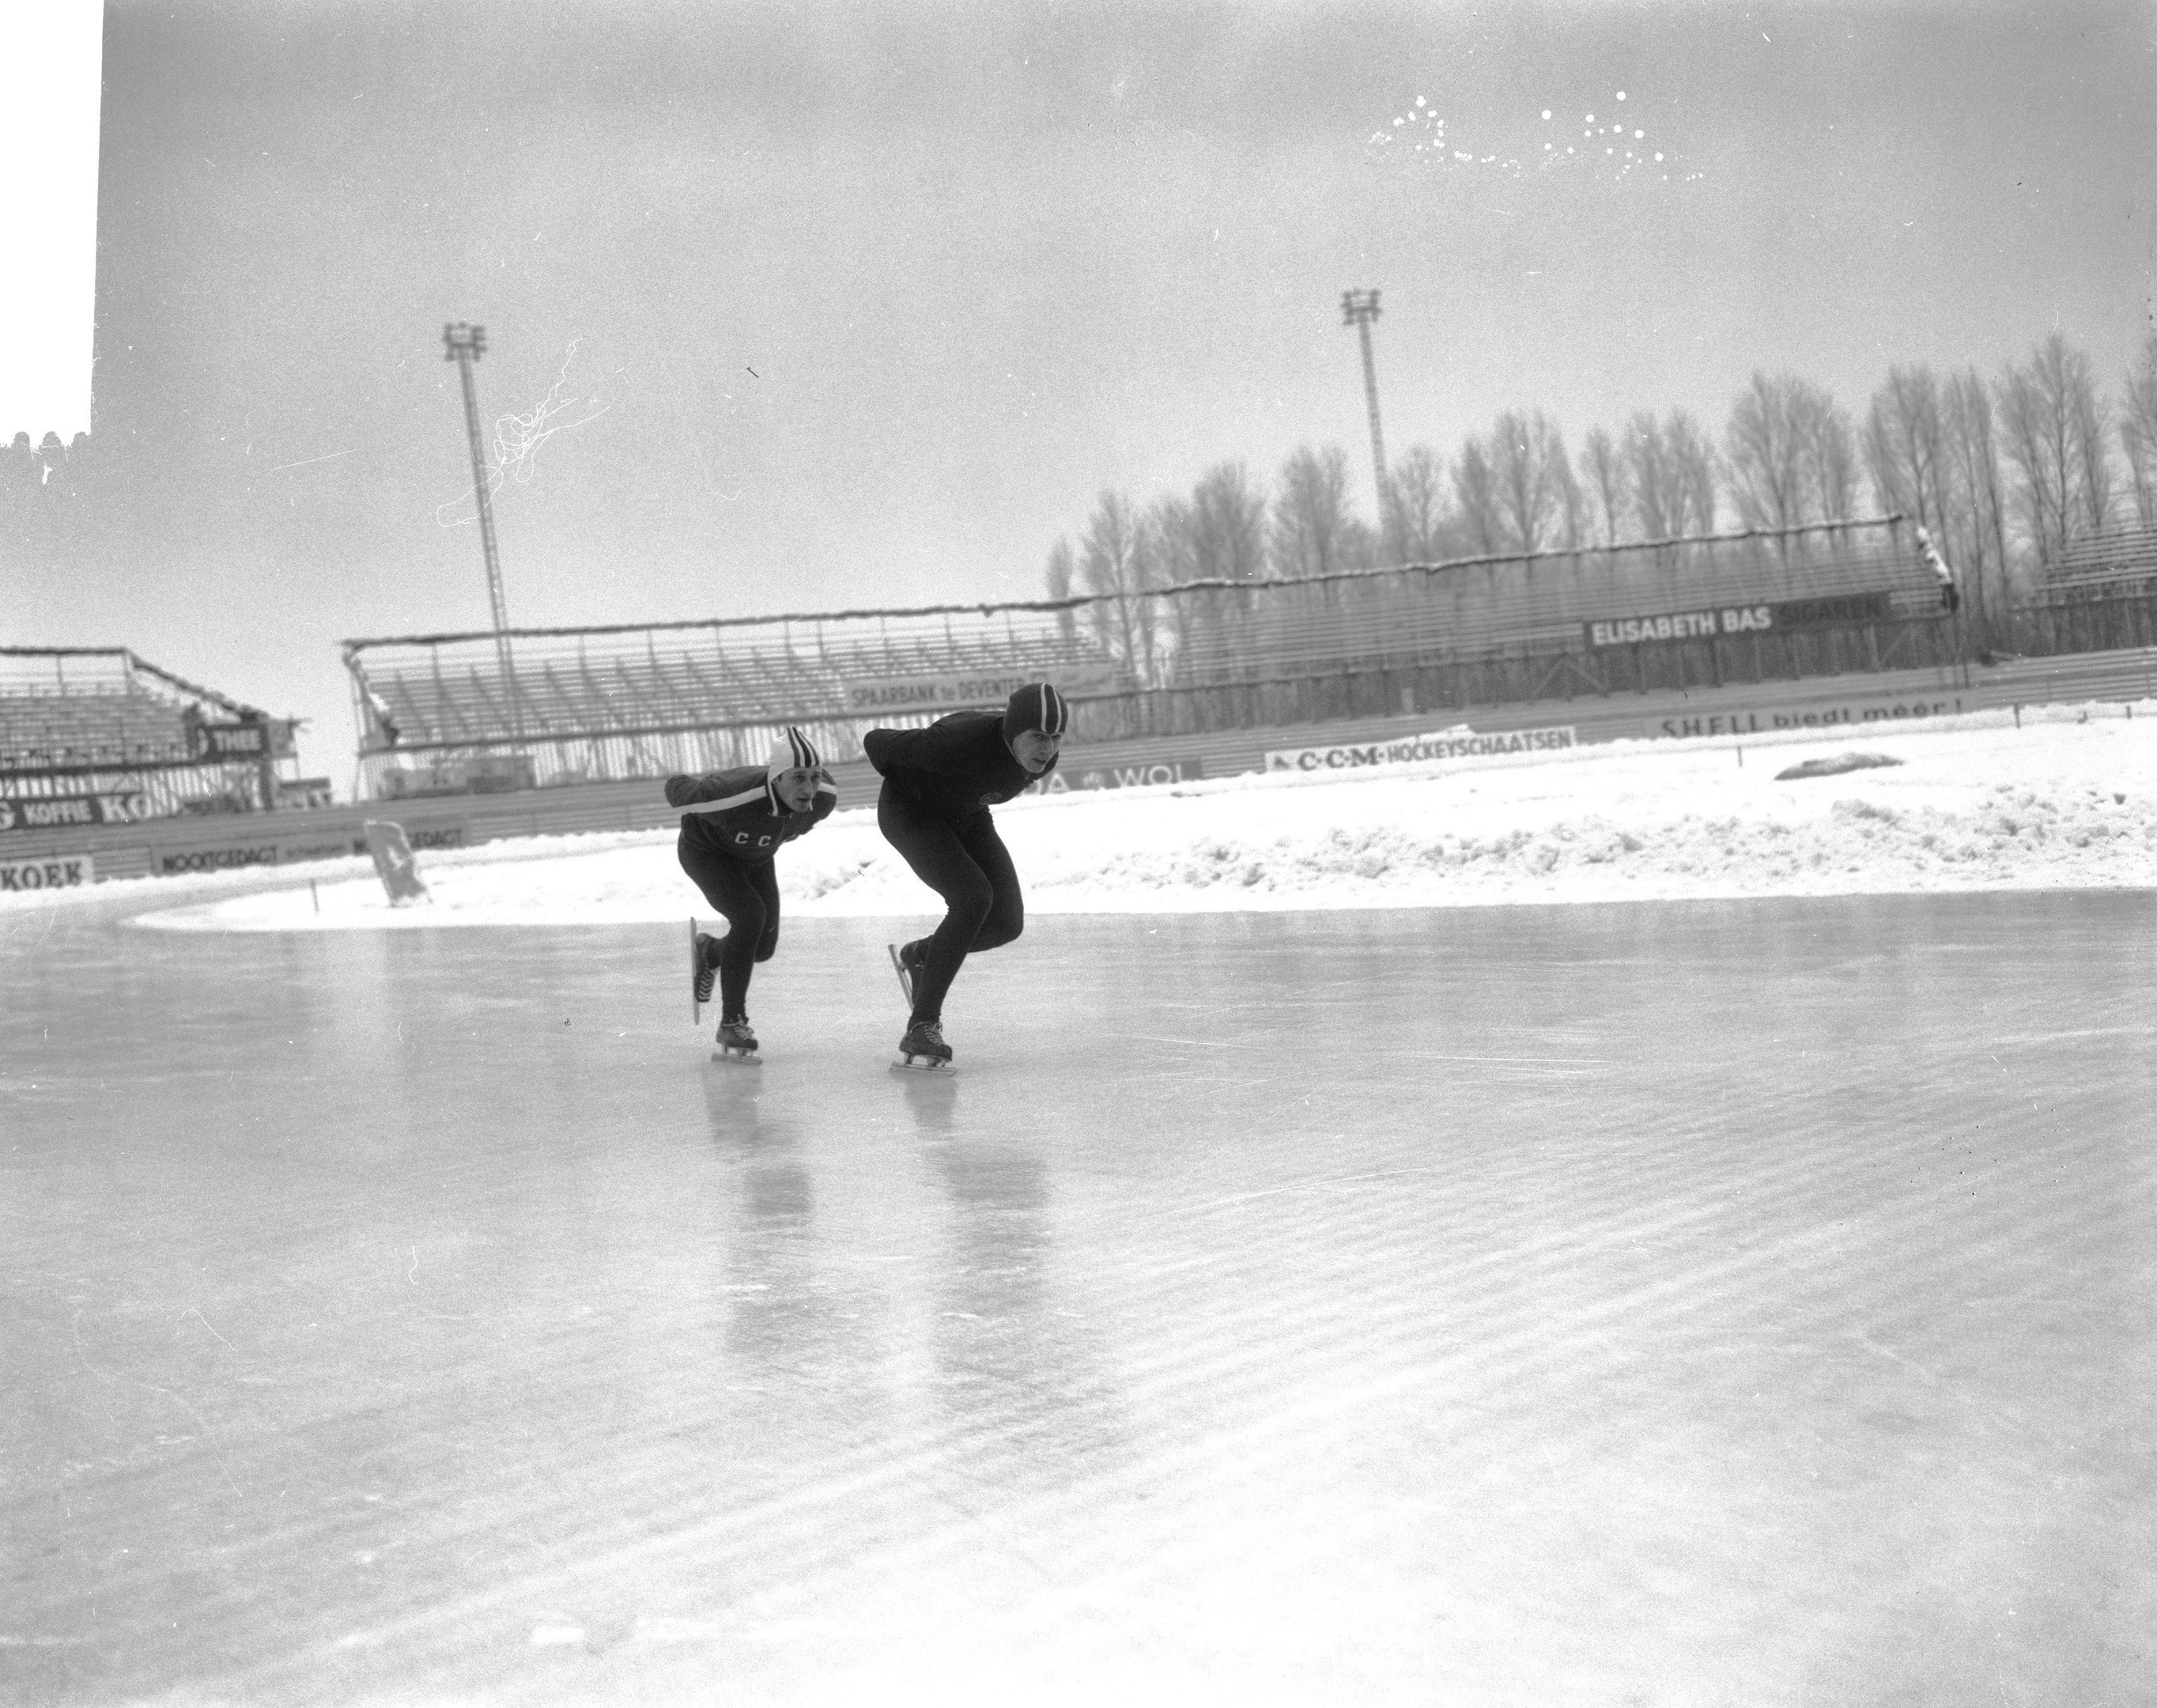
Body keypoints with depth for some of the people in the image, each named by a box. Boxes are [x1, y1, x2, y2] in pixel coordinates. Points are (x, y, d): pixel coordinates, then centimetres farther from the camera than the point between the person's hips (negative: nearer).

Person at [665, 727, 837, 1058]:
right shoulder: (732, 797, -43)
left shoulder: (825, 797, -28)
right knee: (749, 915, -26)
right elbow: (677, 788, -23)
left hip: (756, 856, 6)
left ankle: (709, 951, 41)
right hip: (705, 851, -6)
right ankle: (732, 1024, -14)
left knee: (763, 946, 5)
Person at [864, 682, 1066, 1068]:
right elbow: (875, 742, -24)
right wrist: (907, 782, -5)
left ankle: (918, 955, 25)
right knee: (973, 897, -26)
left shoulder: (1044, 759, -18)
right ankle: (921, 1027, -19)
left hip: (966, 817, 7)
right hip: (909, 813, -7)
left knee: (1007, 921, -4)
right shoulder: (963, 742, -39)